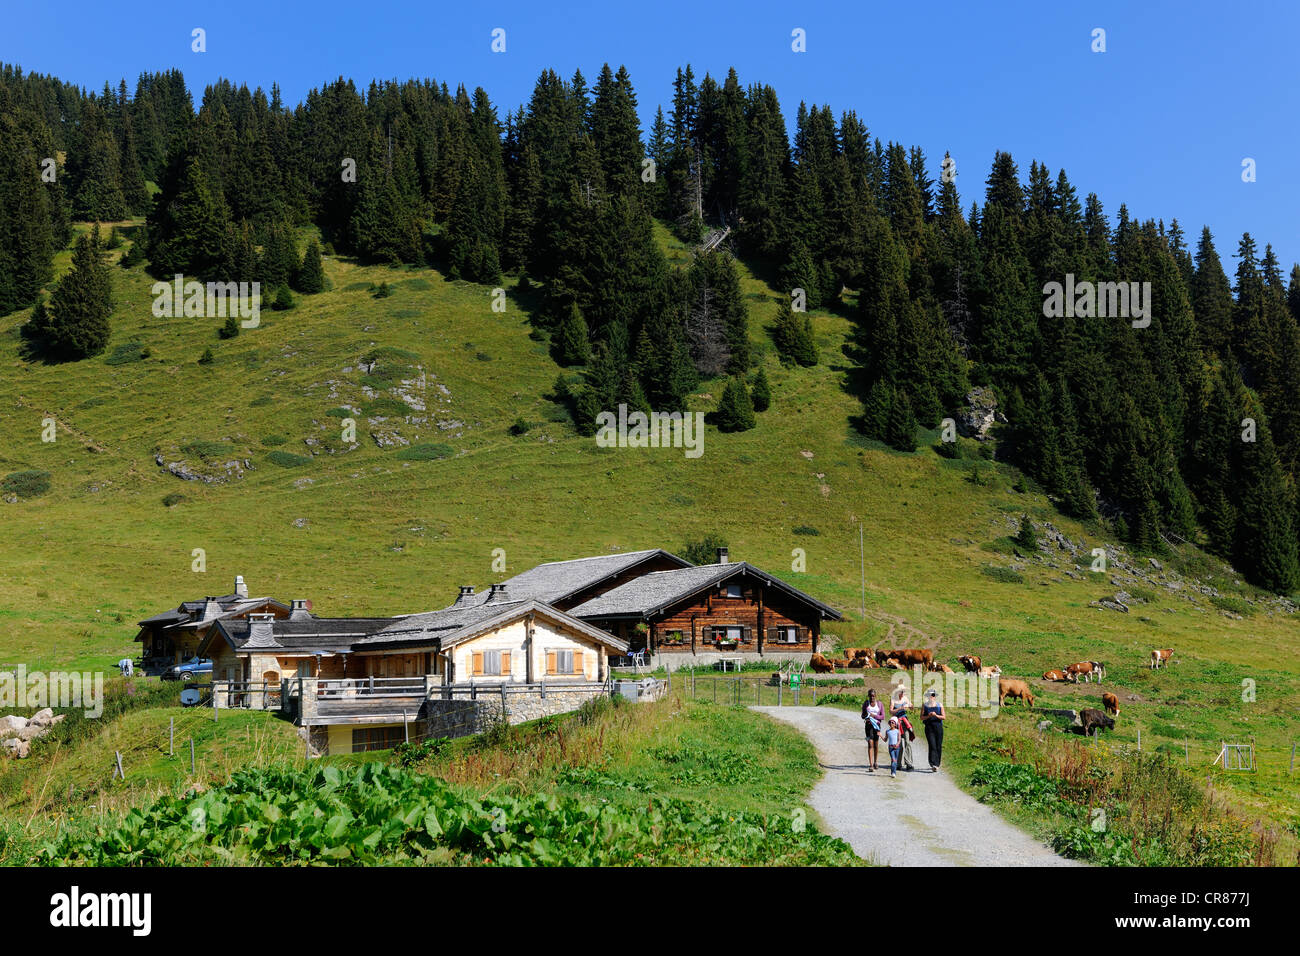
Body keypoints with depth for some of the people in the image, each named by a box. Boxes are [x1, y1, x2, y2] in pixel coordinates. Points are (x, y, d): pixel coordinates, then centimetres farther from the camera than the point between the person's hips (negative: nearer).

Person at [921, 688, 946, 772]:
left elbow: (944, 717, 4)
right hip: (929, 727, -2)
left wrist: (936, 715, -13)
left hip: (938, 727, 2)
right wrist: (928, 716, -13)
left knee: (938, 747, 3)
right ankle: (933, 765, -23)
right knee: (932, 746, -14)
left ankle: (936, 765, 17)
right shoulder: (924, 705, 8)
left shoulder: (940, 705, 10)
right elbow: (921, 718, 5)